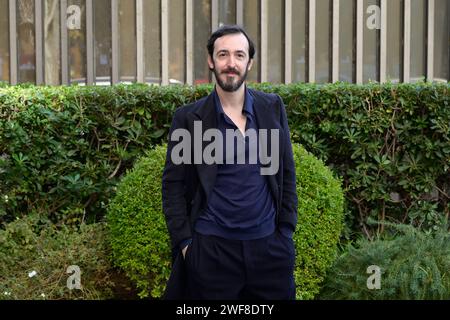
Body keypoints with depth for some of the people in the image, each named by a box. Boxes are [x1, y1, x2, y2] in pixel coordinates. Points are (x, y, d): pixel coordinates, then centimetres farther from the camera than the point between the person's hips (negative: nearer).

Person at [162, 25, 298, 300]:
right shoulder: (188, 118, -2)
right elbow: (174, 185, 0)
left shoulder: (272, 107, 4)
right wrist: (184, 242, -5)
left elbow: (286, 172, 8)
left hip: (269, 245, 2)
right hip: (210, 248, -2)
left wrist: (286, 231, 4)